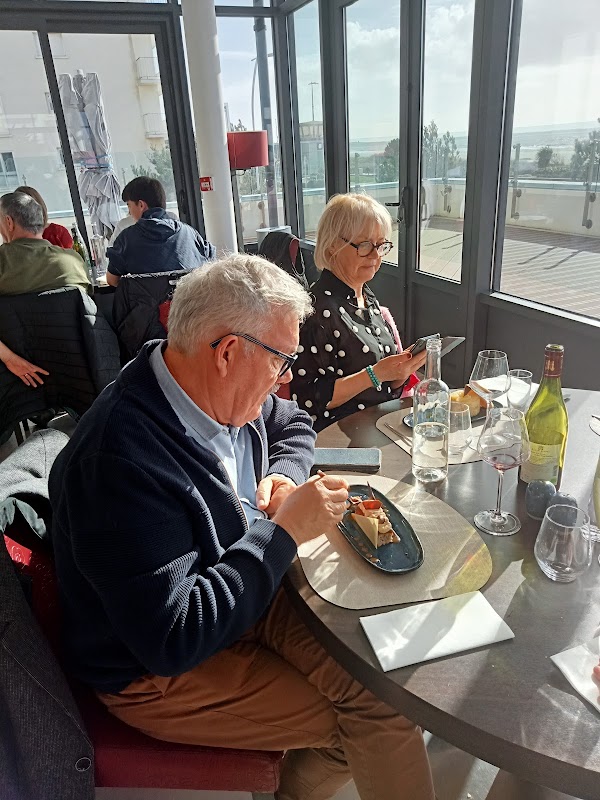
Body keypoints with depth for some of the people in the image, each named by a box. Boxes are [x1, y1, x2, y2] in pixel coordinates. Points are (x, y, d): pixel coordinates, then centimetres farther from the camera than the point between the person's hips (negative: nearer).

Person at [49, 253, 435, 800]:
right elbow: (172, 640, -30)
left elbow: (293, 424, 14)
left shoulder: (224, 392, -6)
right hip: (159, 672, -7)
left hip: (249, 596, 7)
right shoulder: (118, 466, -31)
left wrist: (284, 474, -7)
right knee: (378, 718, -12)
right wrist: (286, 531, -25)